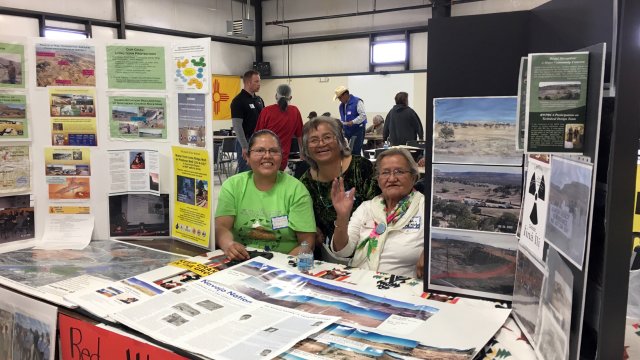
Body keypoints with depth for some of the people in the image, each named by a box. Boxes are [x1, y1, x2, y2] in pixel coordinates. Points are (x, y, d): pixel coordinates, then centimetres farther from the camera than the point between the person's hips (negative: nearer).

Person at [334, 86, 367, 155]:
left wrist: (353, 122, -23)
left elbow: (363, 115, -15)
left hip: (358, 130, -6)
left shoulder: (357, 102, -9)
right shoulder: (341, 105, 14)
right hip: (347, 131, 7)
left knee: (355, 151, -11)